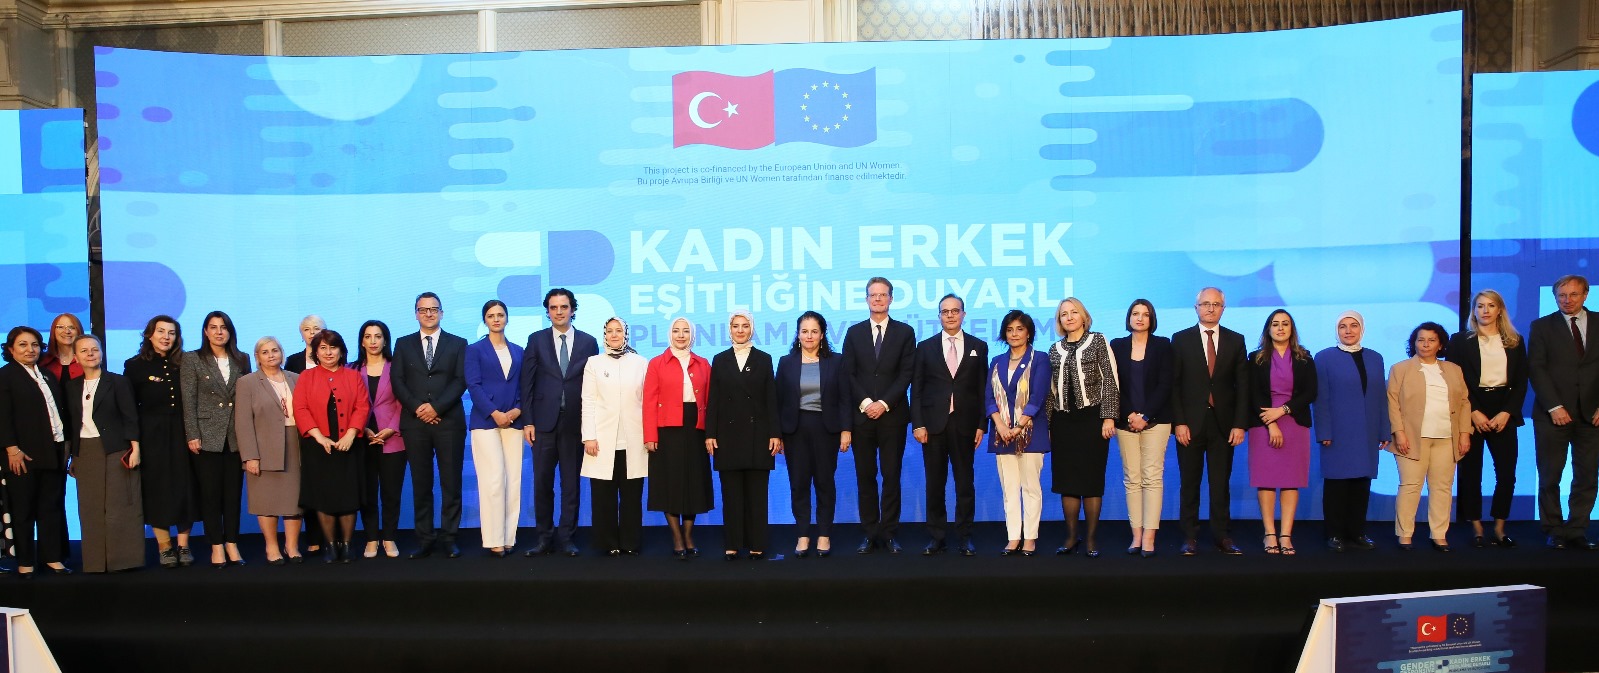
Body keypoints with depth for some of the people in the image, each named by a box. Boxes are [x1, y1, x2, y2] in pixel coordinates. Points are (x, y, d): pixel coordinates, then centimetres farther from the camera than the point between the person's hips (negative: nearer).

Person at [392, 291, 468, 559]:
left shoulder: (457, 344, 9)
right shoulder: (403, 344, 13)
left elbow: (460, 381, -1)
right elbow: (397, 382, 5)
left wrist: (436, 406, -13)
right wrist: (417, 408, -10)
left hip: (449, 422, -1)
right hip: (415, 423, 1)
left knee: (451, 484, -1)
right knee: (421, 484, 4)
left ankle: (449, 538, 6)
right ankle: (424, 539, 8)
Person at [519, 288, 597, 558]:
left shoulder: (588, 342, 6)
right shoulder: (536, 340, 6)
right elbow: (527, 383, 4)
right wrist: (527, 421, -3)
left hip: (575, 422, 0)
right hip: (544, 421, 0)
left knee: (571, 482, 4)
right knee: (542, 481, 3)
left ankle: (566, 535, 12)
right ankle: (544, 536, 12)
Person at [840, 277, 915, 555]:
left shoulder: (905, 332, 5)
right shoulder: (854, 333, 10)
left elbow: (906, 374, -2)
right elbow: (848, 374, 4)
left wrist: (884, 403, -11)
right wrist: (865, 403, -9)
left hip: (892, 415, -1)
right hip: (861, 415, 1)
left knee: (891, 476, 1)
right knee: (865, 477, 4)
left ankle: (889, 534, 7)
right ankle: (870, 534, 9)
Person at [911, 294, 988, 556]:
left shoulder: (978, 347, 7)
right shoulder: (925, 347, 7)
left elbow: (983, 389, 4)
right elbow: (916, 389, 4)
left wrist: (982, 424, -2)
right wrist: (917, 424, -5)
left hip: (965, 424, 0)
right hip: (933, 424, 0)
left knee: (965, 483, 4)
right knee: (935, 483, 5)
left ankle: (964, 537, 12)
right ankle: (936, 538, 12)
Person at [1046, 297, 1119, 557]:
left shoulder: (1098, 341, 2)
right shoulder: (1055, 350, 12)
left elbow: (1110, 381, -4)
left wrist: (1109, 417, -11)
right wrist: (1046, 425, 11)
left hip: (1091, 417, -3)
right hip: (1063, 420, 4)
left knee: (1091, 478, 0)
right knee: (1066, 479, 5)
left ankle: (1091, 539, 7)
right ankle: (1071, 536, 15)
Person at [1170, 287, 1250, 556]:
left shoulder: (1236, 340, 8)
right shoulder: (1181, 339, 3)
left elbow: (1242, 385, 5)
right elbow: (1174, 384, -1)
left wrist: (1240, 424, -3)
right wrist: (1179, 422, -9)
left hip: (1223, 423, 1)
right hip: (1190, 422, -1)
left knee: (1221, 483, 5)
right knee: (1190, 483, 4)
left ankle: (1223, 537, 12)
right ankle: (1190, 537, 10)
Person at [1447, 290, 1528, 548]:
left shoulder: (1515, 342, 11)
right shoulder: (1460, 340, 3)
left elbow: (1521, 382, 7)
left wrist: (1506, 413, -6)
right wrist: (1474, 413, -10)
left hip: (1504, 413, 2)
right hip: (1471, 414, -2)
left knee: (1507, 472, -2)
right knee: (1470, 471, 0)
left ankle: (1499, 528, 9)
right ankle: (1476, 529, 8)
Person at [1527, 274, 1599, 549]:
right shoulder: (1542, 326, 5)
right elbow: (1536, 369, -2)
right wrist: (1554, 407, -10)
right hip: (1553, 413, -2)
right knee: (1550, 477, 2)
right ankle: (1554, 531, 10)